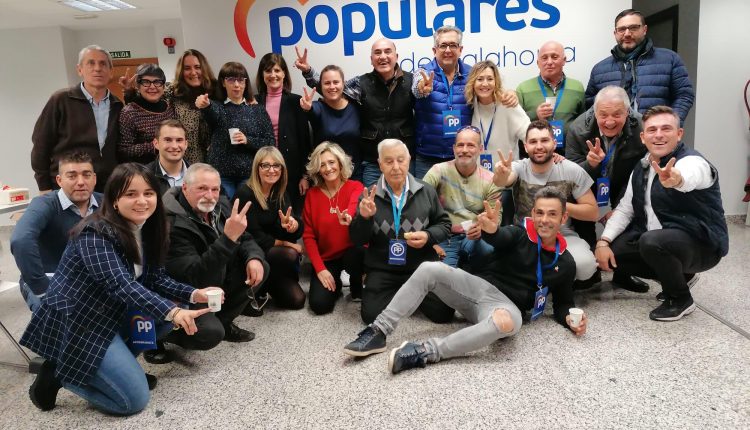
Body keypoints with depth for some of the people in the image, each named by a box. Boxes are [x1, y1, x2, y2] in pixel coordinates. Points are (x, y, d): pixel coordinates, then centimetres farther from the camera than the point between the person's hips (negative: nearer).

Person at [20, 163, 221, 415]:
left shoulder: (146, 230, 3)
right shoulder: (96, 234, -24)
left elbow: (156, 279, 3)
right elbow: (120, 284, -36)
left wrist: (193, 295, -15)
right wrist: (171, 312, -47)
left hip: (111, 315, 9)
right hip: (74, 323, -9)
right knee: (134, 399, -12)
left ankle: (118, 363, 9)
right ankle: (58, 373, 5)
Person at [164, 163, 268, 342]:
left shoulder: (221, 205, -8)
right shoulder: (173, 225, -31)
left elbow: (245, 239, 6)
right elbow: (196, 279, -39)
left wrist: (254, 258, -18)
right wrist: (229, 237, -46)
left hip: (217, 277, 8)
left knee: (260, 268, -5)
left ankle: (223, 322, 7)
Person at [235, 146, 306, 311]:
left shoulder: (281, 193, 3)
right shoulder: (245, 193, -15)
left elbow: (299, 228, -10)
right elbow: (254, 237, -18)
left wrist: (293, 224, -34)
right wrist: (286, 243, -12)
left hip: (270, 252, 5)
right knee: (290, 254, -31)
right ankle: (254, 291, -9)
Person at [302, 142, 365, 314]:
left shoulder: (355, 187, -6)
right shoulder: (312, 194, 1)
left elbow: (354, 205, -31)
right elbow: (308, 235, -1)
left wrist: (348, 218, -57)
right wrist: (320, 269, -12)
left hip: (353, 254, -1)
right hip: (326, 259, 1)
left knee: (355, 251, -37)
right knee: (319, 305, -19)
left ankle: (357, 289, -3)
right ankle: (336, 283, 17)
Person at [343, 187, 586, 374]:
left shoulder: (565, 263, 8)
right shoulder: (518, 234, 2)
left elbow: (563, 302, 18)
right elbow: (499, 238, -22)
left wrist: (570, 319, -6)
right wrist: (490, 229, -47)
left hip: (507, 305, -1)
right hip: (479, 286, 1)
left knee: (506, 322, -41)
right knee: (429, 269, -24)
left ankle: (425, 353, -41)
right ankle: (379, 332, -23)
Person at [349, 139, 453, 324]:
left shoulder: (426, 191, 0)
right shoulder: (369, 196, -2)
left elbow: (444, 224, 9)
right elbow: (357, 240, -2)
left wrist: (428, 236, -13)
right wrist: (364, 218, -23)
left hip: (422, 267, 1)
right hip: (382, 270, 0)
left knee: (443, 313, -10)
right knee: (372, 315, -14)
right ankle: (400, 295, 17)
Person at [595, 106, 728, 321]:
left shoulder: (693, 161, -19)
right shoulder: (641, 168, 4)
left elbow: (688, 177, -46)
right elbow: (624, 209, 6)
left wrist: (675, 179, -71)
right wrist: (604, 241, -9)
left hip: (701, 243, -8)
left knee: (651, 242, -36)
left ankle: (681, 299, -7)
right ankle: (678, 275, 14)